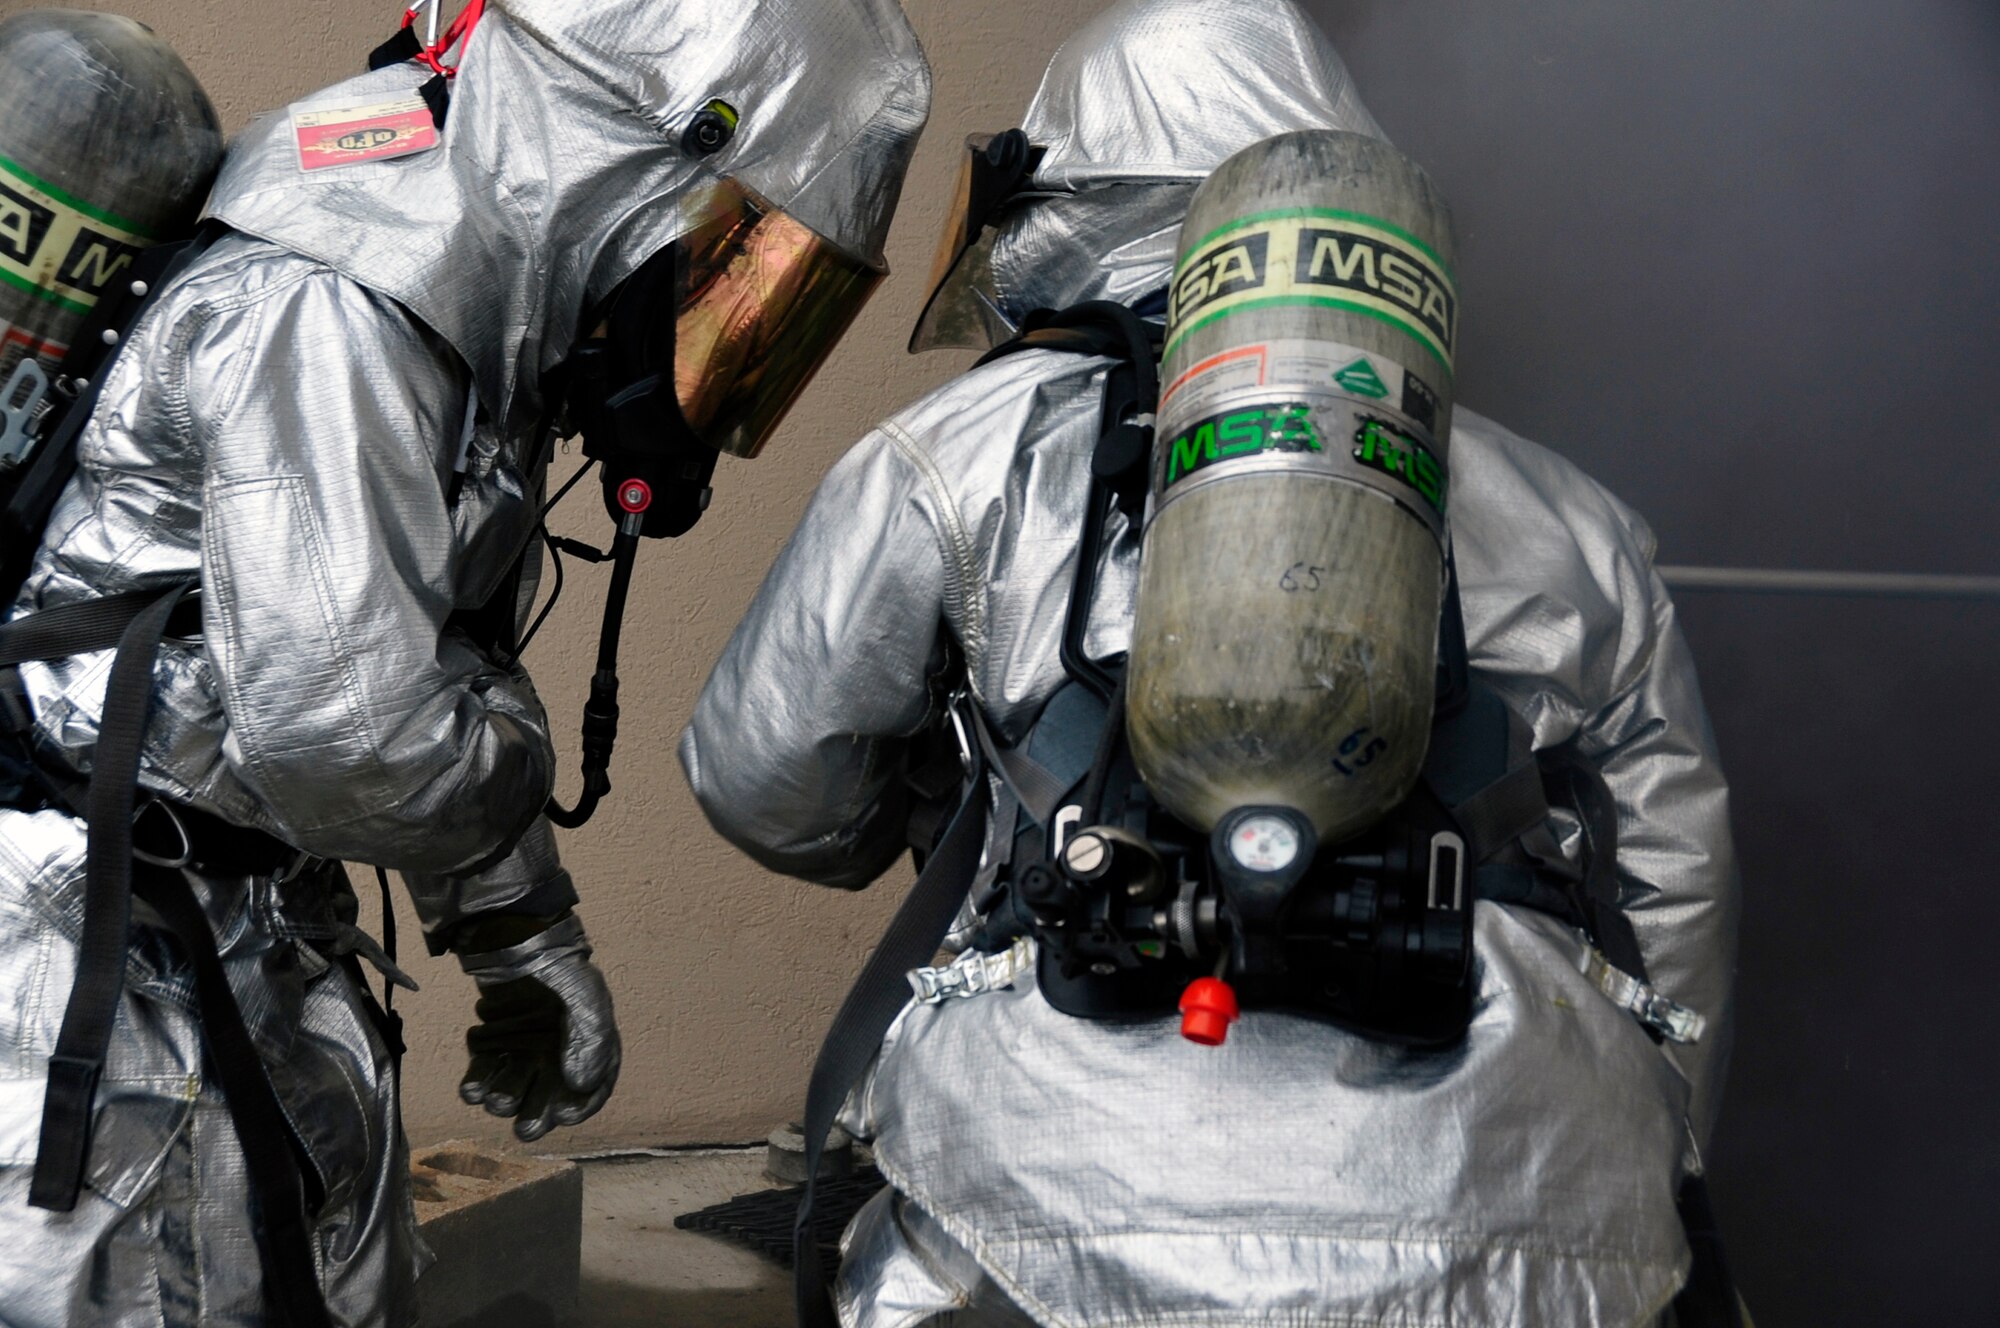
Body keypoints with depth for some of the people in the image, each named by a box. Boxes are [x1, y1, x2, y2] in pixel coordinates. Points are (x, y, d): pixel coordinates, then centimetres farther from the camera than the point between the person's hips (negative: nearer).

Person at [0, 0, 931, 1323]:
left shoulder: (486, 323, 8)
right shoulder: (330, 309, -24)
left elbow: (452, 671, 18)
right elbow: (344, 725, -32)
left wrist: (532, 945, 19)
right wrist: (512, 757, -11)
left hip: (256, 918, 10)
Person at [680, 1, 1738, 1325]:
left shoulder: (972, 449, 11)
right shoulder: (1568, 518, 18)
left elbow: (760, 781, 17)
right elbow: (1678, 902, 22)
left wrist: (895, 825, 40)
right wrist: (1635, 1192, 36)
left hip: (1079, 1218, -3)